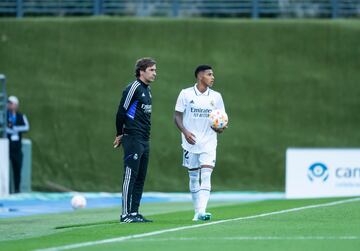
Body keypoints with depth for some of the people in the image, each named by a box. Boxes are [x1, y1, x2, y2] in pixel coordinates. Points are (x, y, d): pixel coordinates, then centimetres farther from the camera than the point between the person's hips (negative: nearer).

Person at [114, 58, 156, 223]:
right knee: (130, 176, -9)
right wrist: (120, 135, -2)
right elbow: (121, 112, -11)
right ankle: (126, 214, -10)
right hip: (133, 139, -9)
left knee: (140, 178, 9)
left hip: (144, 141, 9)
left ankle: (134, 212, 12)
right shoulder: (133, 88, -11)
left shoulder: (147, 90, 17)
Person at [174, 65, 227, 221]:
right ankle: (197, 211, 16)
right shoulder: (186, 94, 0)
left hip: (208, 143, 0)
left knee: (205, 176, -14)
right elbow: (177, 116, 1)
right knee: (193, 177, 6)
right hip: (190, 143, 0)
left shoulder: (216, 97, 6)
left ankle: (201, 212, -22)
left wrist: (221, 128, -12)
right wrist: (185, 132, -16)